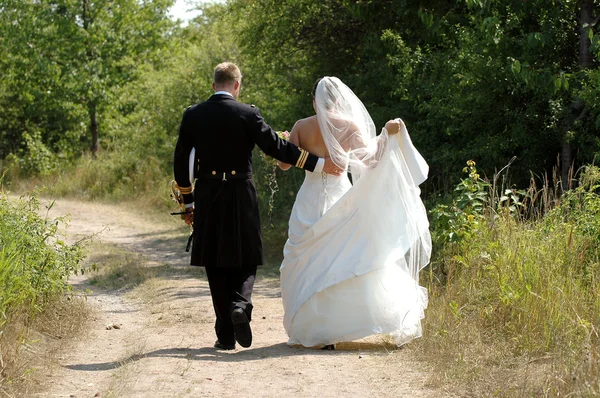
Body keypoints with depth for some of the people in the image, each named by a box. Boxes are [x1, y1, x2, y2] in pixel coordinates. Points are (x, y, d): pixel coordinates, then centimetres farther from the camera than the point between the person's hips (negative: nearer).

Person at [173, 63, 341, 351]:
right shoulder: (247, 114, -6)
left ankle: (225, 335, 9)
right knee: (245, 260, 12)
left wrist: (188, 202, 15)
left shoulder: (192, 116, 3)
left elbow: (181, 162, 6)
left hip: (207, 197, 2)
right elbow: (276, 146, -9)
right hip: (241, 197, -2)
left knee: (216, 266, 9)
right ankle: (240, 303, -17)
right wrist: (319, 164, -4)